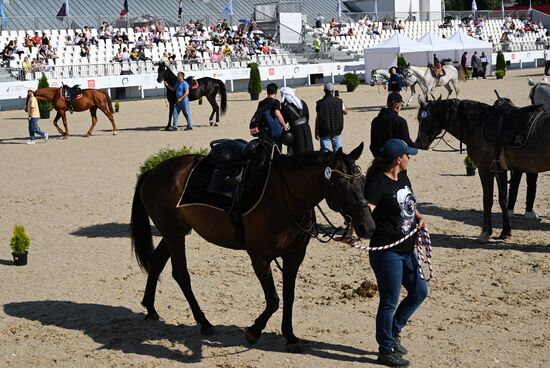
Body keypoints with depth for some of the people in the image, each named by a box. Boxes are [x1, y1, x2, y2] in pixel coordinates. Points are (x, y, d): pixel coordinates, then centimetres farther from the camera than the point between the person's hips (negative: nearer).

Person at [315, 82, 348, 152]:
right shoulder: (339, 101, -4)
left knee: (325, 151, 4)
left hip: (324, 131, -1)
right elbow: (345, 112, 12)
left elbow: (317, 118, -6)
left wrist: (316, 131, 2)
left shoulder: (320, 103, -7)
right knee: (337, 150, 10)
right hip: (337, 131, 1)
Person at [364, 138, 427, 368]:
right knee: (389, 302, 1)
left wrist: (419, 218, 6)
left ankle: (393, 331, 35)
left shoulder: (403, 178, 9)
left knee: (419, 292, 19)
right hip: (387, 252, -9)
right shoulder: (378, 184, -18)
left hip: (407, 250, 9)